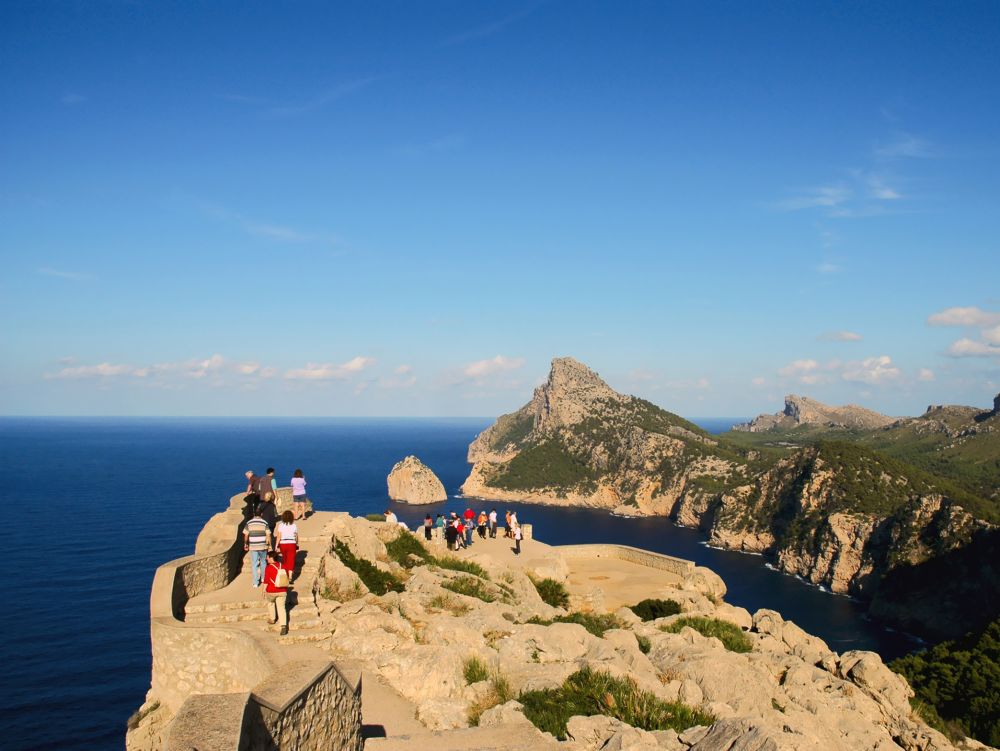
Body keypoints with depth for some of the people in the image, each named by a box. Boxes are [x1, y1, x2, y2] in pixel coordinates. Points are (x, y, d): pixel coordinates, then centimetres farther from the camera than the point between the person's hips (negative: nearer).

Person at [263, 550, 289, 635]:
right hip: (282, 591, 3)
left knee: (271, 603, 27)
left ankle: (272, 619, 39)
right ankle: (284, 626, -10)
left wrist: (264, 591, 2)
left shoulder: (268, 568, -14)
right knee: (281, 607, 4)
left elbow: (266, 581, -12)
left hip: (271, 591, -3)